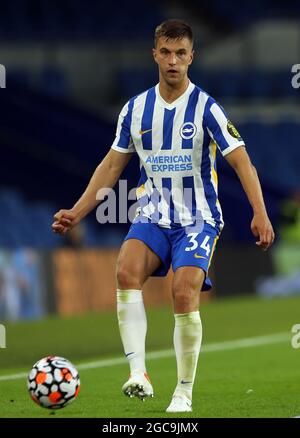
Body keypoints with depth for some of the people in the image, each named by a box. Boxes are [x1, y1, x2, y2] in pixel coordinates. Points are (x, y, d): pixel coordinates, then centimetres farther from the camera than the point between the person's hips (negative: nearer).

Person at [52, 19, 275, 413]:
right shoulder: (136, 108, 5)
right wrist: (77, 212, 8)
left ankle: (184, 393, -5)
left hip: (198, 219, -3)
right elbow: (112, 165, 14)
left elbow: (241, 162, -12)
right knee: (127, 272, -26)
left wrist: (260, 214, -24)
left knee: (184, 295, -21)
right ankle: (138, 373, -29)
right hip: (153, 215, 3)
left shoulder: (206, 108, -7)